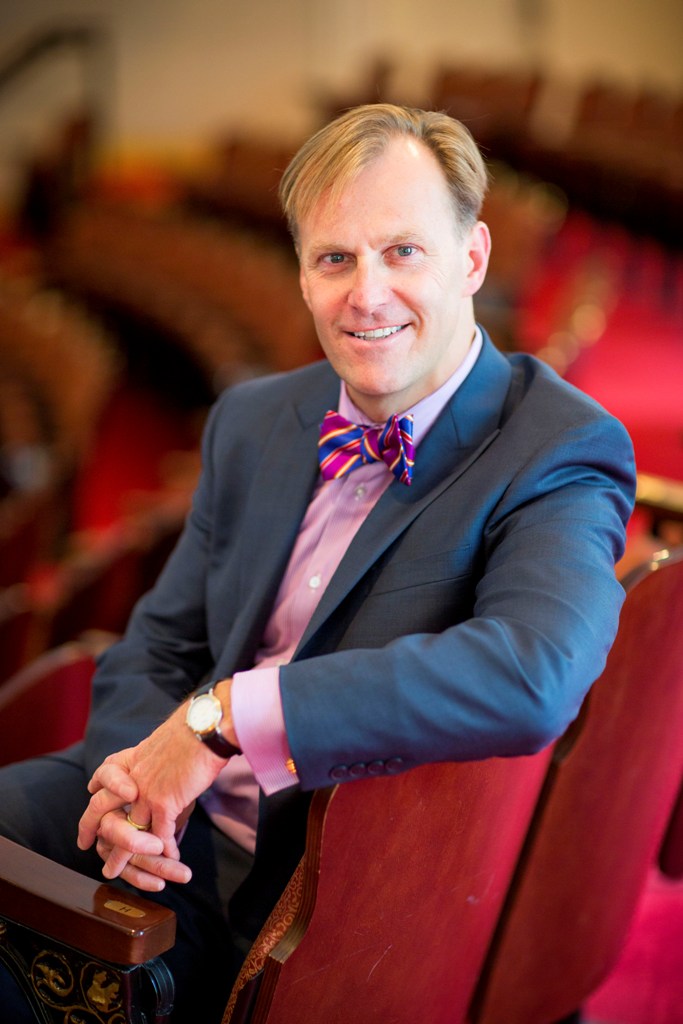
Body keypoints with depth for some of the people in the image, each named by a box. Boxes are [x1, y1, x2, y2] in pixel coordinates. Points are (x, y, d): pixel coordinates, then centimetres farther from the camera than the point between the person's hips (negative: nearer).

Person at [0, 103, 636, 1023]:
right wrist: (137, 778, -11)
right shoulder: (252, 421, 8)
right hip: (177, 844, 6)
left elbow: (532, 679, -32)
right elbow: (158, 649, 12)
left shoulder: (563, 455, -13)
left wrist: (223, 715, -28)